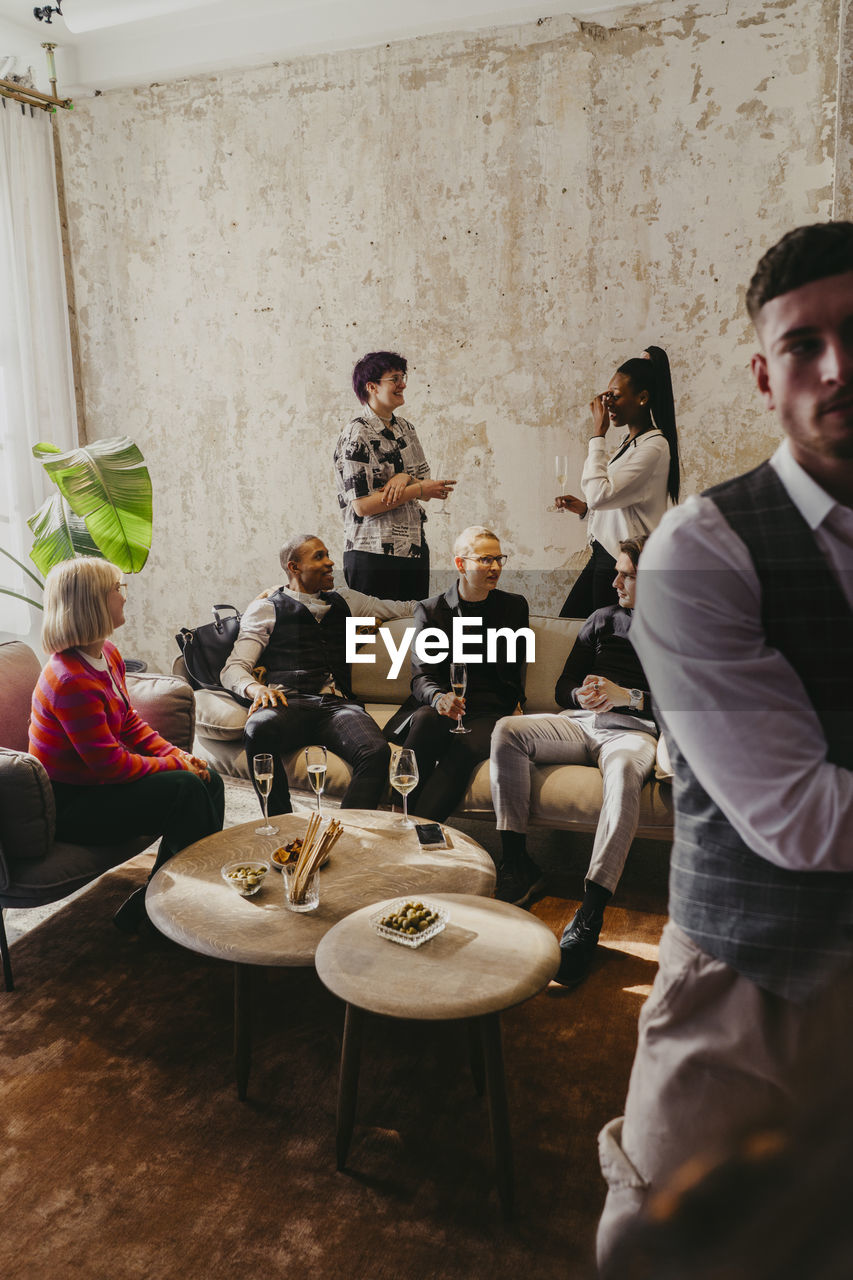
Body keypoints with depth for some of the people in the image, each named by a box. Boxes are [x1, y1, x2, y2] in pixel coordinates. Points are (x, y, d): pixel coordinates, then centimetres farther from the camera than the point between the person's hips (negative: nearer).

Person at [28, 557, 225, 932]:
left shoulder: (108, 654, 3)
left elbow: (129, 722, 12)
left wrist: (177, 754, -3)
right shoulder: (71, 680, -27)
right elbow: (111, 764, -25)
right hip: (69, 806, -9)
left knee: (210, 781, -1)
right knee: (186, 788, -22)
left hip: (98, 781, 10)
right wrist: (176, 765, -15)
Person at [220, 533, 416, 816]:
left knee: (376, 752, -32)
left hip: (338, 703, 3)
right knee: (258, 731, -39)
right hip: (289, 702, -2)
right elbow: (233, 668, 7)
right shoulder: (266, 608, 17)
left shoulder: (345, 601, 29)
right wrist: (255, 688, -15)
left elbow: (404, 607, 38)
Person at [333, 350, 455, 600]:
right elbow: (363, 505, -18)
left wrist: (405, 478, -12)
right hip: (372, 554, -7)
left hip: (415, 549, 7)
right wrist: (418, 488, -14)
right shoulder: (356, 435, -9)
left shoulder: (406, 429, 13)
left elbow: (426, 492, 10)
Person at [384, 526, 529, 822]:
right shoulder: (429, 611, 12)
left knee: (465, 748, -35)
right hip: (438, 709, 0)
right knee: (427, 719, -36)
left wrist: (513, 705, 6)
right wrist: (438, 698, -21)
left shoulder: (514, 607, 16)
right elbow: (421, 676, 1)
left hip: (490, 711, 0)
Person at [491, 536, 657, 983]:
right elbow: (563, 687, 20)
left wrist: (629, 696, -15)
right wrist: (580, 695, -5)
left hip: (635, 730, -5)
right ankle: (518, 866, -22)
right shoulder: (602, 620, 21)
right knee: (506, 731, -21)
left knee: (625, 770, -41)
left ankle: (590, 915, -46)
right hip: (581, 723, 5)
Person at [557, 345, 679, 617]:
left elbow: (599, 494, -23)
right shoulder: (630, 440, 14)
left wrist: (598, 435, -15)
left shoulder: (654, 446, -15)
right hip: (602, 555, 9)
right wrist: (584, 507, 8)